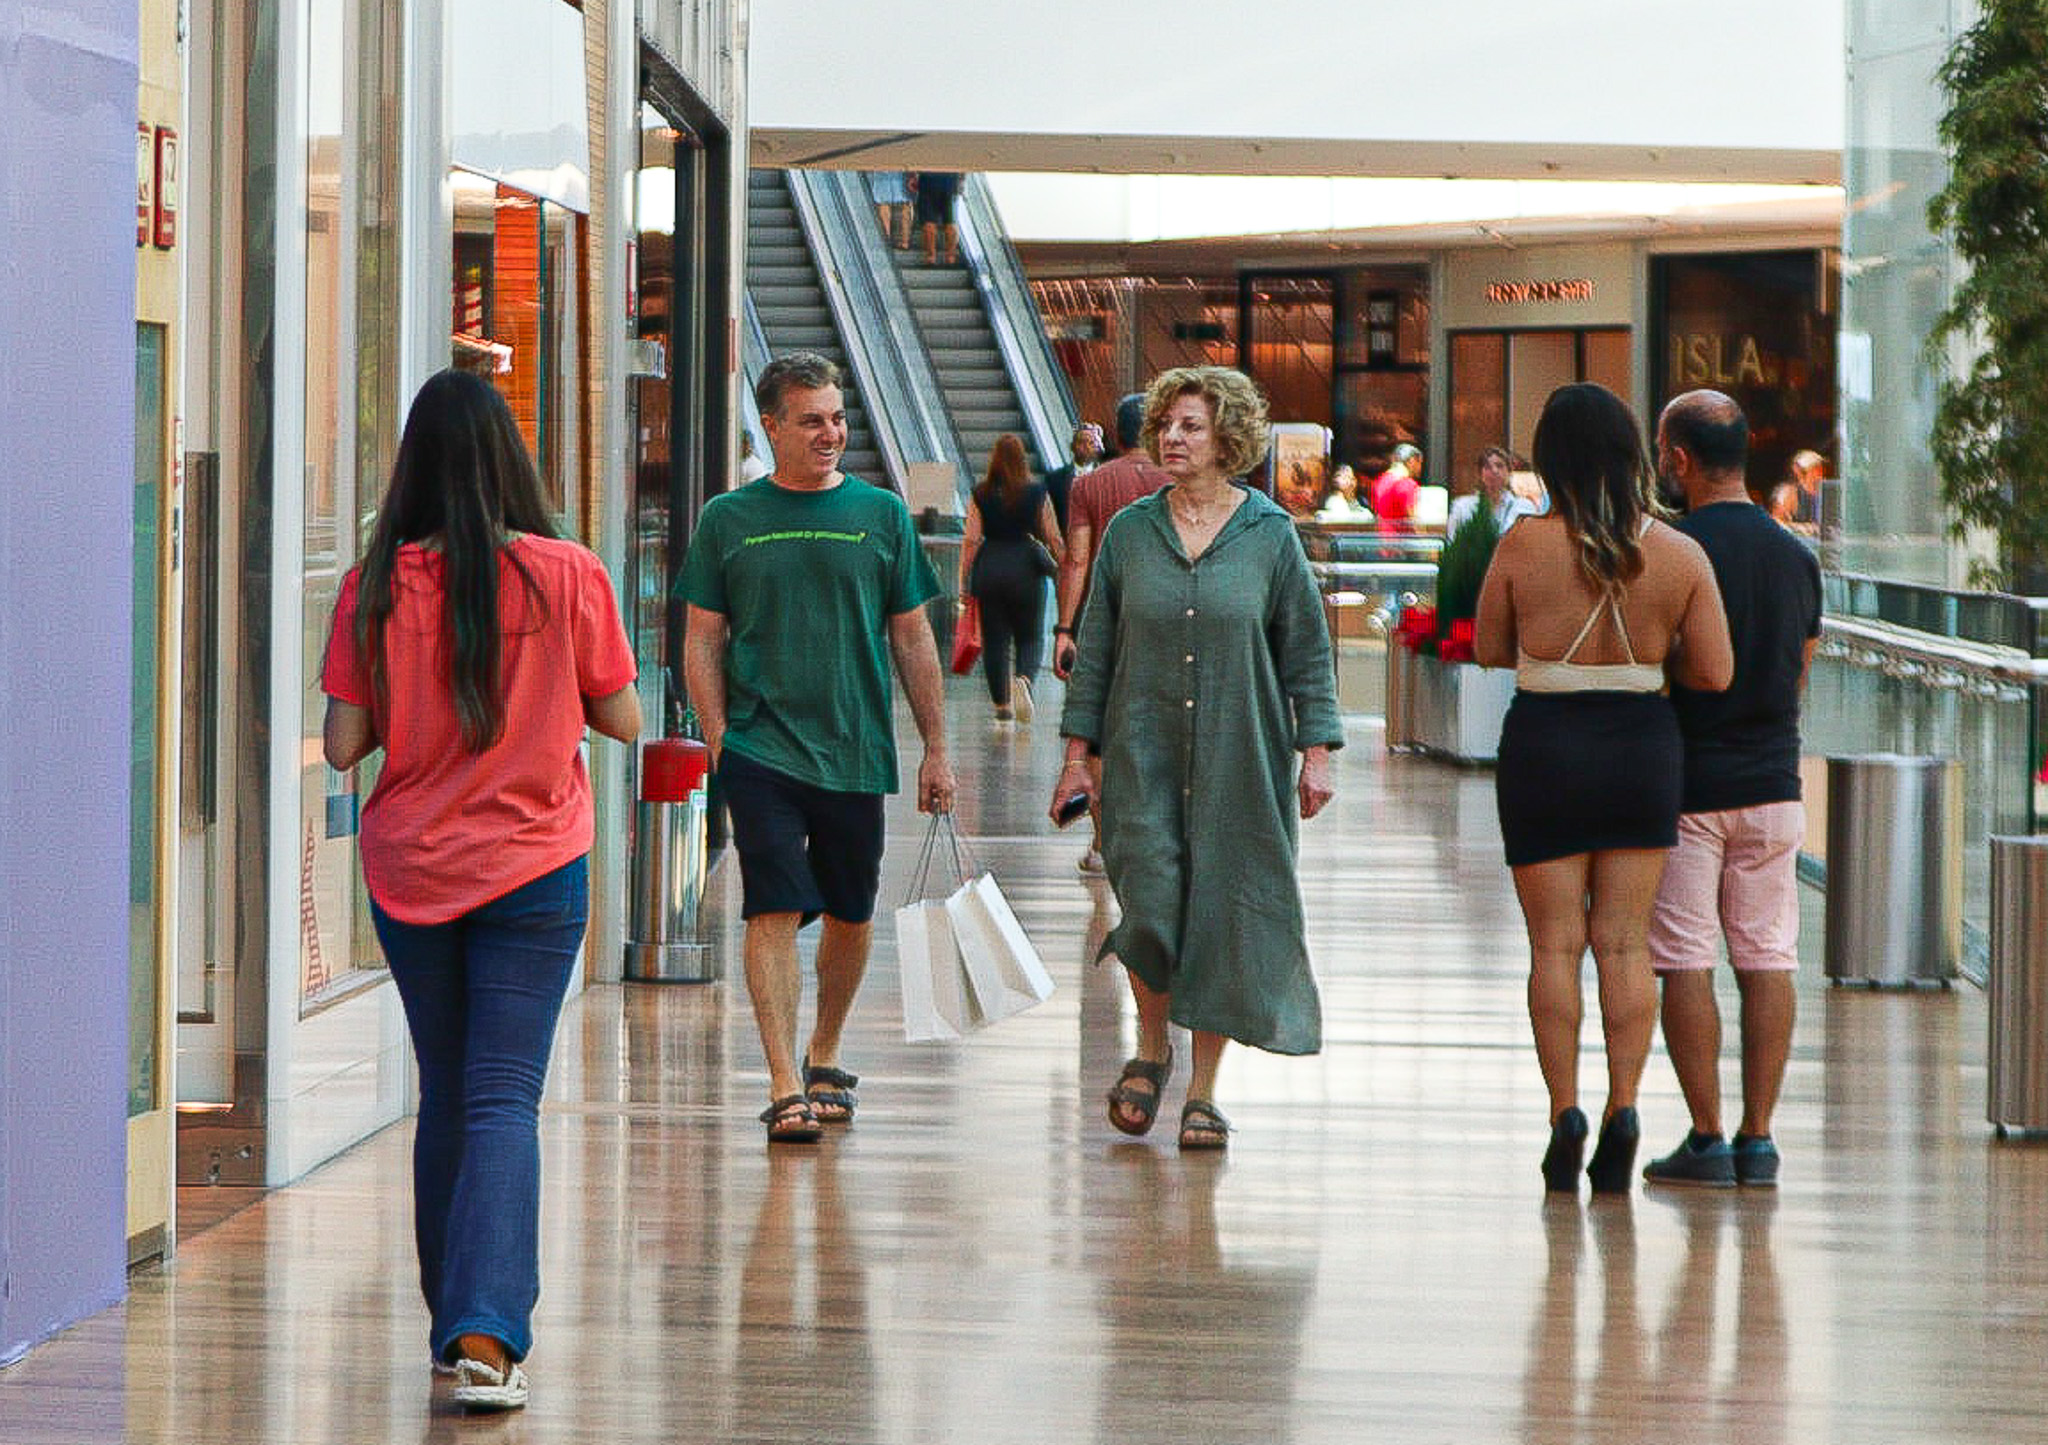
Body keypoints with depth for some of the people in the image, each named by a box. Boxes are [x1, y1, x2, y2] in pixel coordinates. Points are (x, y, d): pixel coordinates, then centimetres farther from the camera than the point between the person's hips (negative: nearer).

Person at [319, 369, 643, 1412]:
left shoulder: (376, 586, -7)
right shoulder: (566, 576, -10)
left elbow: (342, 745, -5)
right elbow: (622, 720, -2)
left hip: (408, 873, 2)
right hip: (532, 871, -2)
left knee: (445, 1092, 16)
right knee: (504, 1099, -3)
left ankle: (453, 1326, 22)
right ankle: (486, 1333, -18)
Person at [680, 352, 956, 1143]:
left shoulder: (881, 515, 5)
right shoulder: (729, 519, 2)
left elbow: (913, 639, 9)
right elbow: (703, 640, 6)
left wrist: (936, 748, 8)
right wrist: (718, 737, -4)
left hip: (856, 751, 2)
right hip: (761, 748, -2)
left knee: (849, 914, 12)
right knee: (774, 912, -11)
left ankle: (823, 1061, 31)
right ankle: (784, 1088, -12)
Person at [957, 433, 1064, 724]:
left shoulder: (981, 495, -2)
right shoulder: (1037, 493, -2)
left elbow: (970, 541, -3)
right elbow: (1053, 537, 2)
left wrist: (964, 583, 1)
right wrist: (1064, 567, 15)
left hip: (990, 569, 0)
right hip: (1027, 570, 0)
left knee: (994, 641, 9)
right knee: (1029, 638, 9)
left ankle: (1002, 704, 10)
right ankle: (1023, 680, -20)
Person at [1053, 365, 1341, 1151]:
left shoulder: (1269, 535, 1)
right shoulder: (1130, 531, 5)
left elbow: (1307, 651, 4)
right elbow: (1095, 646, 9)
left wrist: (1316, 750, -2)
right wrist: (1079, 749, 5)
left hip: (1240, 761, 0)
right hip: (1143, 754, 1)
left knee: (1223, 915, 0)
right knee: (1150, 903, -12)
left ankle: (1203, 1091, 11)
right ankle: (1151, 1049, 15)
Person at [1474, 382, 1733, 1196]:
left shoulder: (1525, 546, -11)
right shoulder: (1679, 555, -5)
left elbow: (1488, 649, 0)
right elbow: (1714, 673, -3)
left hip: (1545, 747, -2)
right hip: (1643, 747, 2)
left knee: (1555, 943, 6)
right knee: (1625, 943, 8)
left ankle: (1565, 1109, -1)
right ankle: (1623, 1106, -1)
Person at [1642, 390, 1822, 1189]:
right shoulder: (1796, 556, 6)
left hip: (1685, 787, -5)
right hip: (1772, 782, 5)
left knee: (1686, 964, 0)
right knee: (1767, 961, 6)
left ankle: (1706, 1138, -2)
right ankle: (1758, 1138, 6)